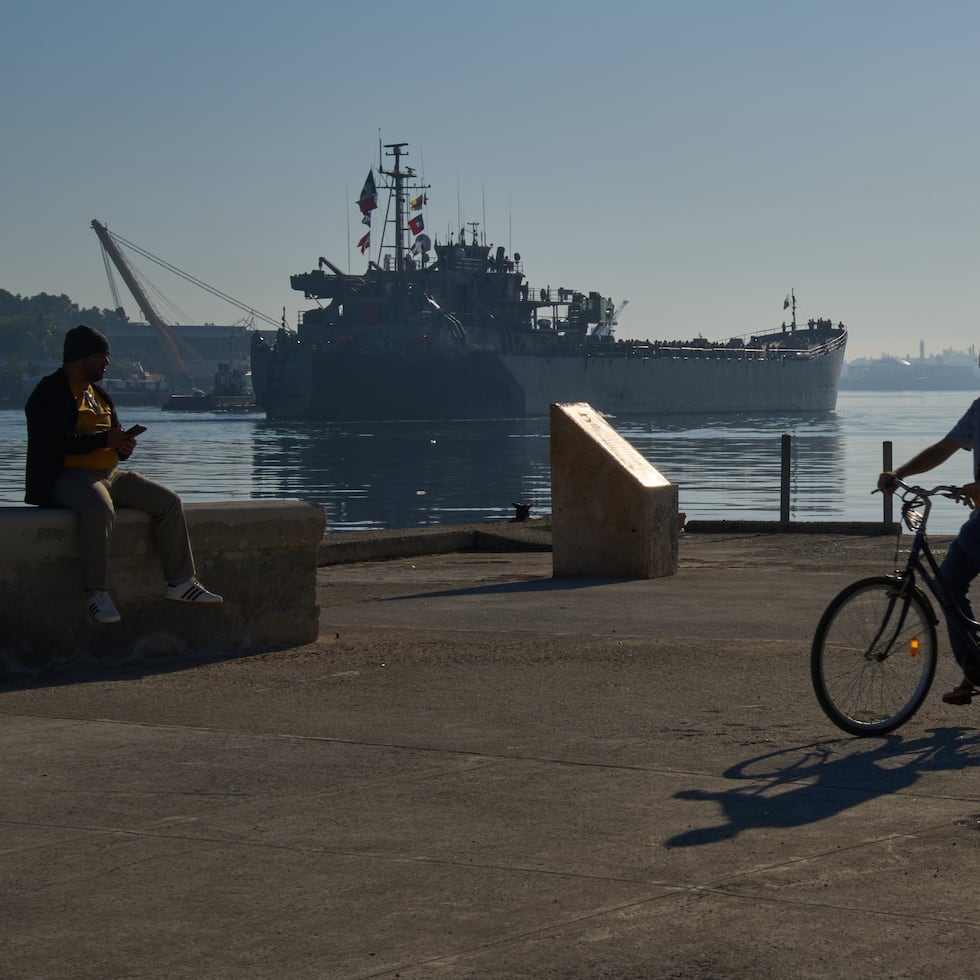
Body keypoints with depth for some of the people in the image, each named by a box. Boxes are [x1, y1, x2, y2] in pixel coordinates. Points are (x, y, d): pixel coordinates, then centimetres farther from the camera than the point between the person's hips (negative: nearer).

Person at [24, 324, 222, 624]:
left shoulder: (99, 395, 21)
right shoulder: (50, 393, -7)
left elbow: (114, 435, 24)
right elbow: (55, 441, -21)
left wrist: (124, 445, -2)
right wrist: (104, 439, -21)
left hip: (110, 474, 9)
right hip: (68, 476, -9)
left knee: (169, 502, -3)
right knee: (99, 509, -41)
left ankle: (180, 581, 0)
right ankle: (96, 593, -35)